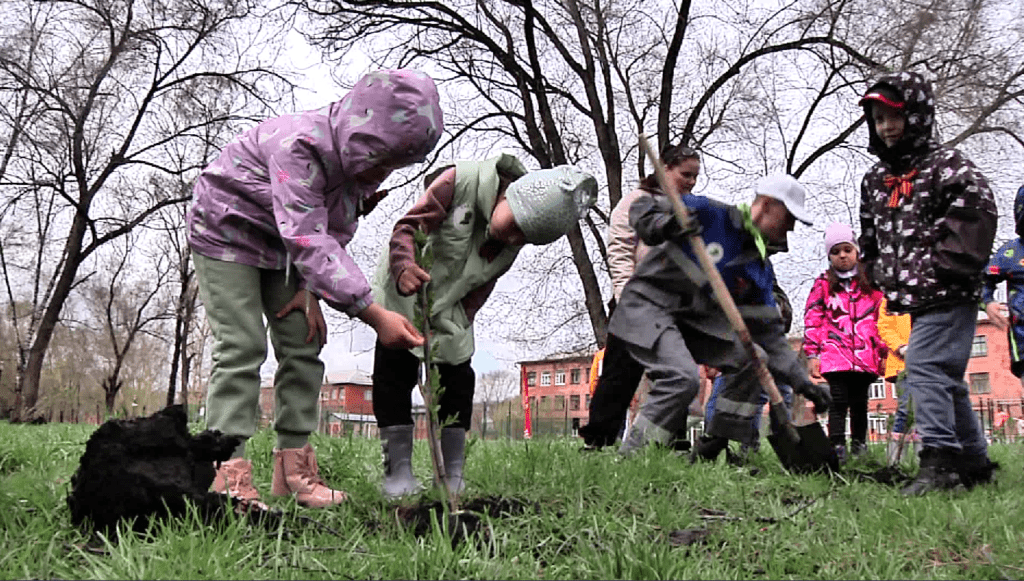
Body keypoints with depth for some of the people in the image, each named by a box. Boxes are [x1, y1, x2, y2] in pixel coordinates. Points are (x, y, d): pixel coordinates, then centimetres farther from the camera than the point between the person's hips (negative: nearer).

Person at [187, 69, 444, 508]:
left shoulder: (361, 161, -11)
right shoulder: (300, 145, -37)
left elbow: (335, 233, 0)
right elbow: (307, 239, -45)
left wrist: (312, 289, -14)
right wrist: (374, 315, -50)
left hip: (279, 248, 7)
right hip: (225, 232, -7)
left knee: (304, 344, -2)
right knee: (243, 345, -17)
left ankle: (293, 466, 2)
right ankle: (229, 473, -14)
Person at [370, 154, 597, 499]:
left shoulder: (511, 246, -12)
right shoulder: (460, 182, -27)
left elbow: (480, 289, -6)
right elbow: (408, 226, -29)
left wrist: (458, 323, -20)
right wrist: (405, 267, -48)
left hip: (449, 309, 4)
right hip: (402, 293, -4)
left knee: (457, 378, -1)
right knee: (395, 372, -7)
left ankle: (452, 477, 7)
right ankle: (397, 471, 0)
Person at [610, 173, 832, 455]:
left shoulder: (761, 269, 8)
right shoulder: (708, 214, -10)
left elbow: (770, 335, 8)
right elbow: (642, 207, -7)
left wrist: (802, 382, -1)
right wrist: (663, 226, -31)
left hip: (693, 320, 8)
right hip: (647, 306, -8)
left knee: (753, 360, -1)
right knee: (684, 378, -28)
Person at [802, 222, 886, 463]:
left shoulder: (870, 283, 13)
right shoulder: (823, 284, 8)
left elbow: (882, 318, 15)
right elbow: (812, 320, 4)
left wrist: (883, 353, 11)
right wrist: (812, 354, -3)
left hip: (865, 355, 2)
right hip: (835, 353, -2)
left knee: (860, 403, 8)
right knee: (839, 402, -8)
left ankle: (859, 446, 17)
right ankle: (837, 447, -7)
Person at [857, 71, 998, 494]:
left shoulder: (945, 163, -6)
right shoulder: (875, 179, 17)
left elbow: (978, 209, -18)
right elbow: (870, 235, 27)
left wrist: (944, 264, -20)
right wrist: (878, 272, 16)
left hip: (947, 295, -8)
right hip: (916, 297, 8)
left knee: (925, 367, -18)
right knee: (945, 380, 13)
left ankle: (939, 461, -17)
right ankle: (975, 463, 24)